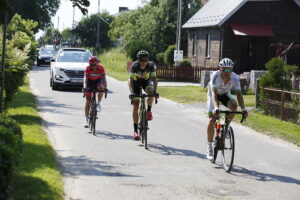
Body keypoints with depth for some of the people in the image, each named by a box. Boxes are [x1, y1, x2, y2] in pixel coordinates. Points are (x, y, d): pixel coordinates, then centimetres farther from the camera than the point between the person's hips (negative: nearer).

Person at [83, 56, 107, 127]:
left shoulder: (101, 68, -25)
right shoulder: (88, 68, -24)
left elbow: (104, 78, -31)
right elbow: (85, 78, -32)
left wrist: (105, 88, -44)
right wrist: (85, 87, -48)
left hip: (98, 81, 0)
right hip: (90, 82, 0)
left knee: (101, 88, -37)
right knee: (88, 101, -7)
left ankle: (98, 103, -14)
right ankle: (86, 119, 0)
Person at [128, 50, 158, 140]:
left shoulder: (151, 66, -28)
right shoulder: (134, 66, -32)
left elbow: (154, 78, -31)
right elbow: (131, 79, -37)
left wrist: (155, 90, -47)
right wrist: (131, 92, -51)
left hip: (146, 80, 1)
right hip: (136, 81, -1)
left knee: (151, 92, -34)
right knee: (135, 106, -8)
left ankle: (149, 111, -6)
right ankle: (135, 130, -4)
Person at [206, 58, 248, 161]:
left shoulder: (235, 78, -28)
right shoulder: (215, 76, -35)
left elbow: (239, 94, -29)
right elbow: (214, 93, -44)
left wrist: (243, 109, -44)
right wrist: (216, 108, -59)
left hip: (225, 94, 2)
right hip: (214, 94, -2)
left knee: (234, 106, -30)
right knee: (212, 120, -15)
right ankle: (209, 148, -4)